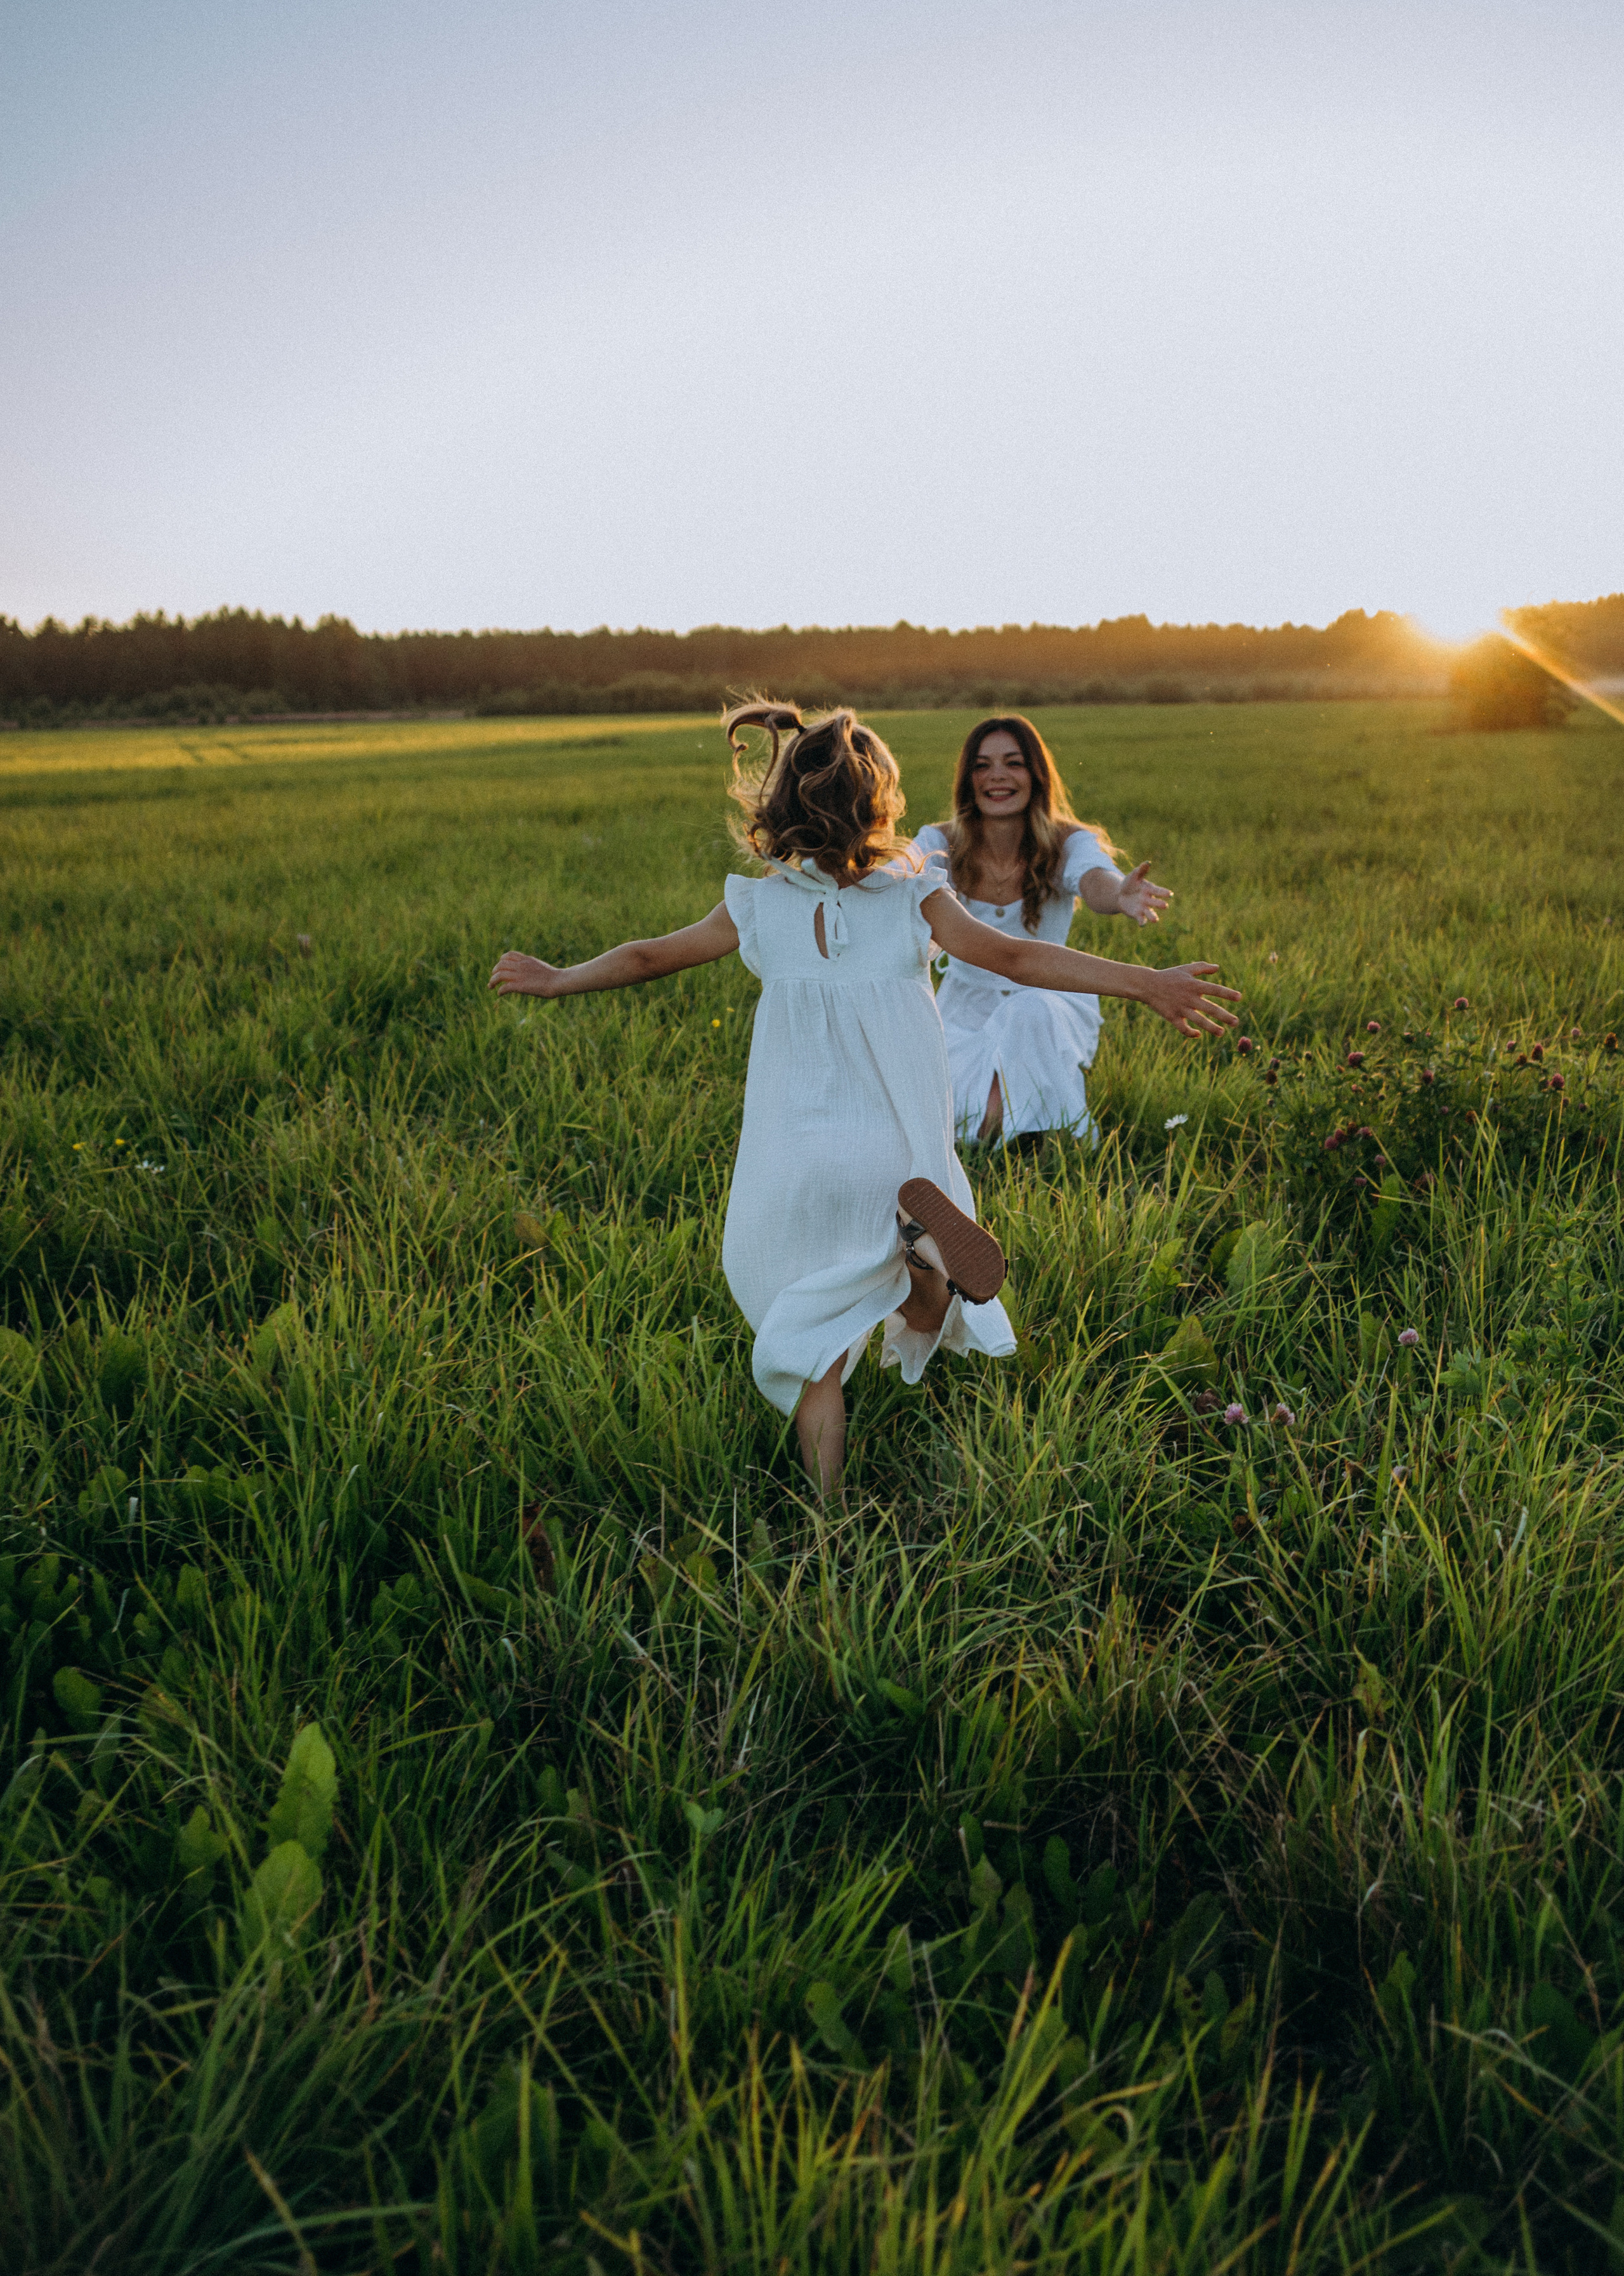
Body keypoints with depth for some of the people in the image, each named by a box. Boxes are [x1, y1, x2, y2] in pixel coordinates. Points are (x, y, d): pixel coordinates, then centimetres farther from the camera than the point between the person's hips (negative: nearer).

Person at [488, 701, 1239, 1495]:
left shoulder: (757, 906, -2)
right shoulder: (913, 897, -5)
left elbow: (648, 957, 9)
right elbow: (1016, 959, -8)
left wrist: (559, 978, 26)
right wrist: (1146, 982, -3)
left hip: (798, 1162, 0)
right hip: (902, 1151, 0)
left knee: (815, 1341, 15)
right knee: (927, 1317, 16)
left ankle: (828, 1506, 8)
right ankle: (922, 1225, -18)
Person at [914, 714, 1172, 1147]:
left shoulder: (1067, 842, -15)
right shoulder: (941, 843, -11)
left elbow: (1094, 881, -38)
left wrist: (1119, 895, -63)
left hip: (1050, 1002, -1)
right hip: (966, 1009, 1)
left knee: (1031, 1014, -35)